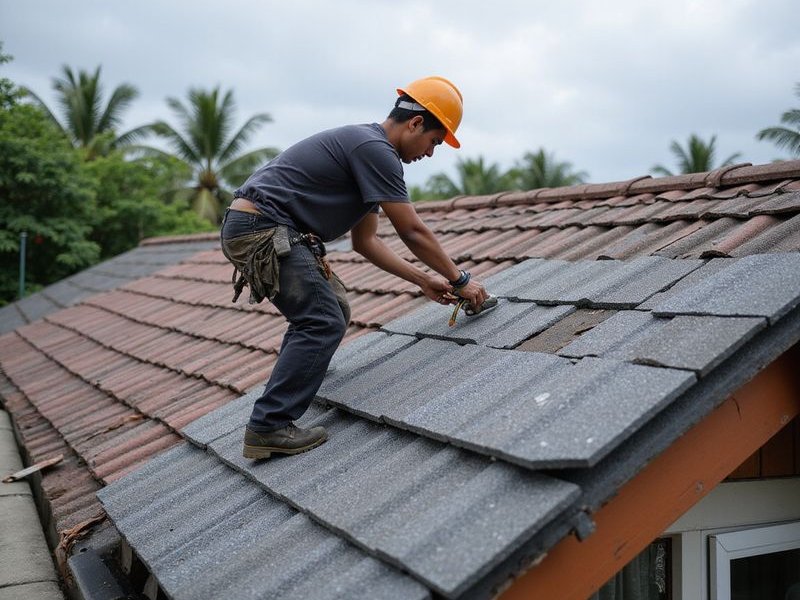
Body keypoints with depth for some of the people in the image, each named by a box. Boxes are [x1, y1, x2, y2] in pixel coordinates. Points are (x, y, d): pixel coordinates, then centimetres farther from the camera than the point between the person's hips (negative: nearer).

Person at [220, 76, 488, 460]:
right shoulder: (375, 150, -14)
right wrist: (460, 280, -1)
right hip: (261, 228, -11)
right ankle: (269, 428, -9)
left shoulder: (367, 147, 18)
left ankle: (282, 398, 24)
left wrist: (422, 280, 16)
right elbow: (413, 232, -13)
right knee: (323, 324, -12)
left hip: (254, 228, 11)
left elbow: (365, 242, 19)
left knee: (331, 312, 16)